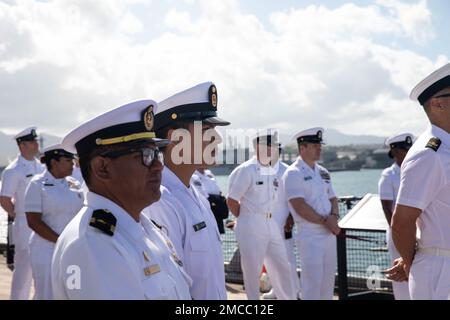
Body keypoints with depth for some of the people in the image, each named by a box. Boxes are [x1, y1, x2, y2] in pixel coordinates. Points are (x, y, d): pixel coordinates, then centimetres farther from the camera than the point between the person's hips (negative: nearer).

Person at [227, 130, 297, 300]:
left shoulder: (275, 170, 8)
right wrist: (247, 220, 0)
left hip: (272, 224, 7)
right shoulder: (246, 170, -13)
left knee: (282, 267, 13)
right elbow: (232, 201, -10)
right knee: (252, 270, 3)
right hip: (251, 227, -7)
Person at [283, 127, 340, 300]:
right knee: (312, 281, -6)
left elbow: (332, 199, 16)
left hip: (330, 233, 7)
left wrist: (334, 217, -5)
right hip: (309, 236, -7)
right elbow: (300, 207, -17)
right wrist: (325, 221, -15)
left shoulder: (323, 172, 13)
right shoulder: (293, 173, -10)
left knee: (328, 280, 13)